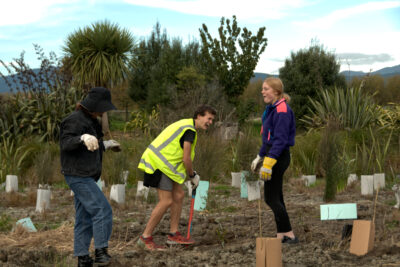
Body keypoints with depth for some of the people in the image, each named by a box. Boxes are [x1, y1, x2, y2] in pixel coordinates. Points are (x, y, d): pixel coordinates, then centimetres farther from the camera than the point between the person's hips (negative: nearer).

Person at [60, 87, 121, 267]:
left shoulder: (90, 120, 17)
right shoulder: (75, 120, -12)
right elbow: (66, 143, -25)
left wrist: (105, 145, 33)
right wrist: (83, 137, -43)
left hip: (86, 177, 10)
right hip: (78, 176, -10)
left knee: (85, 218, 9)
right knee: (103, 211, -13)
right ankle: (101, 252, -9)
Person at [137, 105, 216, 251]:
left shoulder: (186, 125, 19)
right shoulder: (190, 130, -14)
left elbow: (181, 157, 22)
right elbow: (186, 159, -15)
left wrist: (191, 173, 17)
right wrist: (193, 176, 0)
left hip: (160, 161, 11)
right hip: (159, 163, -11)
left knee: (179, 194, 11)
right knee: (166, 201, -11)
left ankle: (173, 234, 17)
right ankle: (145, 238, -4)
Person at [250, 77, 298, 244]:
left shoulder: (282, 111, -18)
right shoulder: (272, 108, 14)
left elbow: (280, 139, -23)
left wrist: (268, 163, -26)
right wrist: (260, 157, 25)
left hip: (278, 156, -10)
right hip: (272, 154, 10)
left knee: (271, 198, -6)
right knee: (276, 197, 14)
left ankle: (290, 235, 0)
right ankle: (281, 235, 21)